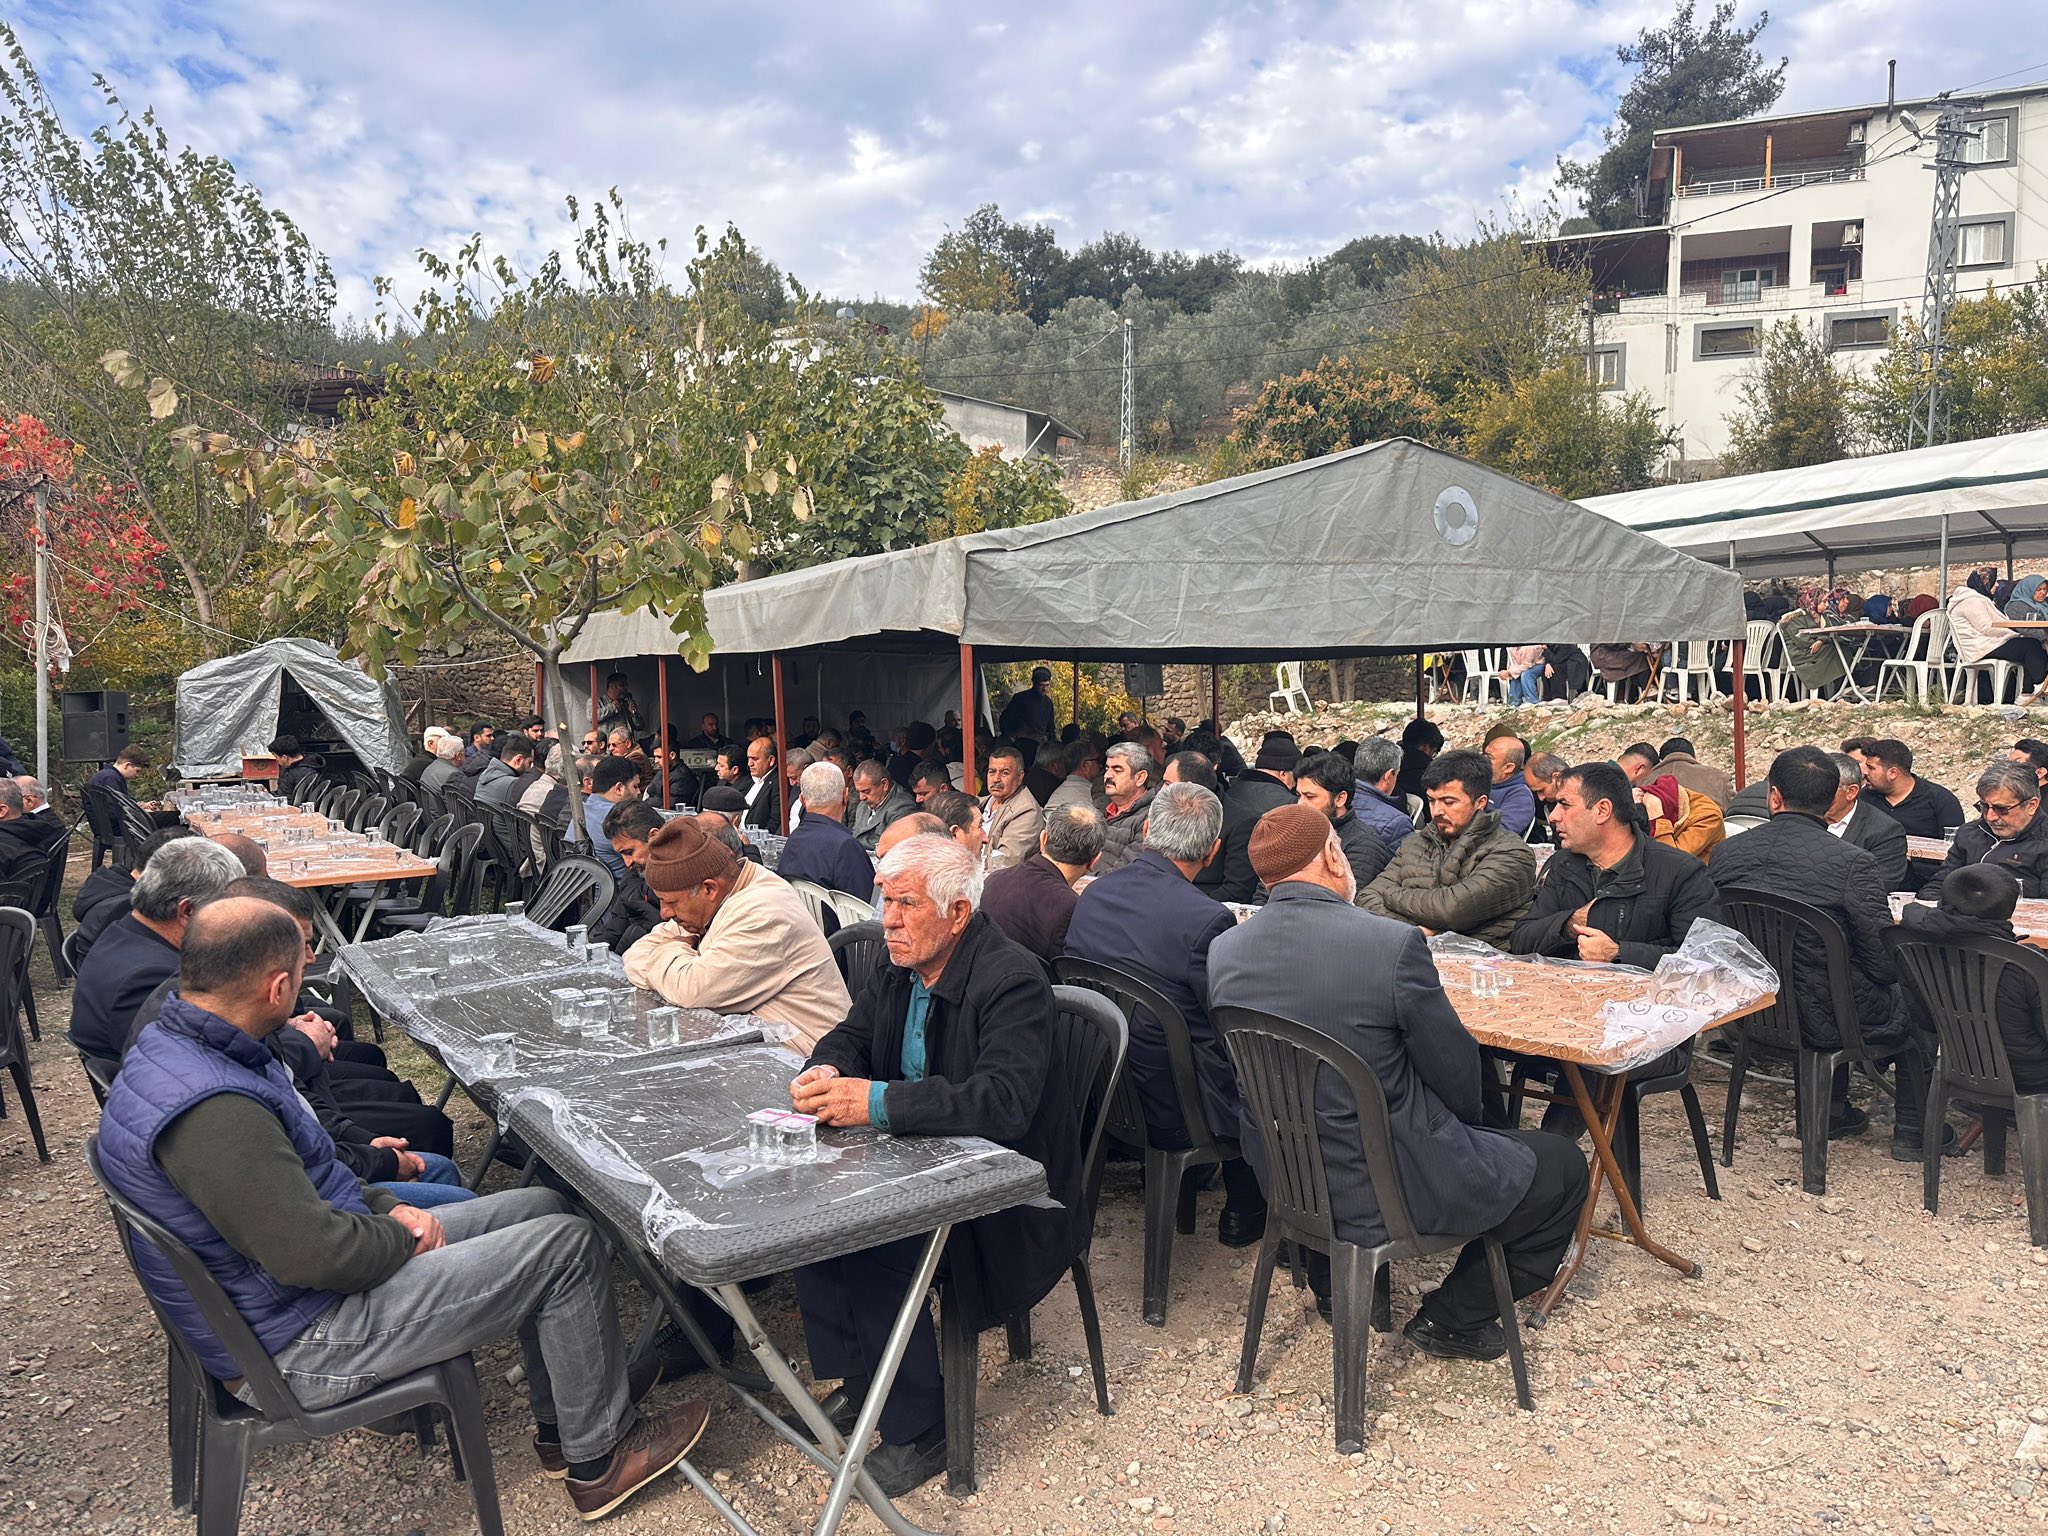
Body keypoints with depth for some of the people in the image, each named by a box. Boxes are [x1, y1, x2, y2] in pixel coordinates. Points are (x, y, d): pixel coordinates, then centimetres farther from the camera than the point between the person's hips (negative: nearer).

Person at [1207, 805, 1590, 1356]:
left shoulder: (1223, 951, -7)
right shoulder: (1392, 943, -24)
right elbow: (1458, 1076, -13)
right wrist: (1466, 1122, 11)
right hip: (1390, 1187, -6)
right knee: (1563, 1168, 15)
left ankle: (1332, 1284, 39)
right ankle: (1451, 1320, 22)